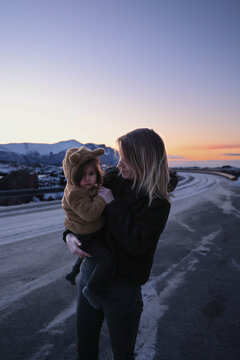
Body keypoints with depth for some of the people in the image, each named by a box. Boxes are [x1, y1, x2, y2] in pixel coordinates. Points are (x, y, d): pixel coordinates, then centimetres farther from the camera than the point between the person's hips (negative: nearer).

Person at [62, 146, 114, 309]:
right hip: (85, 237, -10)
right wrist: (102, 198, -29)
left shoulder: (91, 188, 4)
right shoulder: (75, 193, -26)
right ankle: (92, 289, -2)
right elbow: (89, 213, -35)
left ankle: (74, 272, 52)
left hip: (96, 232, 10)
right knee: (107, 258, -20)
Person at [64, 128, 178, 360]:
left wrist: (112, 204, -23)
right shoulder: (113, 177, -4)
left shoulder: (158, 203, -18)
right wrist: (69, 234, -12)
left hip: (121, 286, -5)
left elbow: (136, 243, -28)